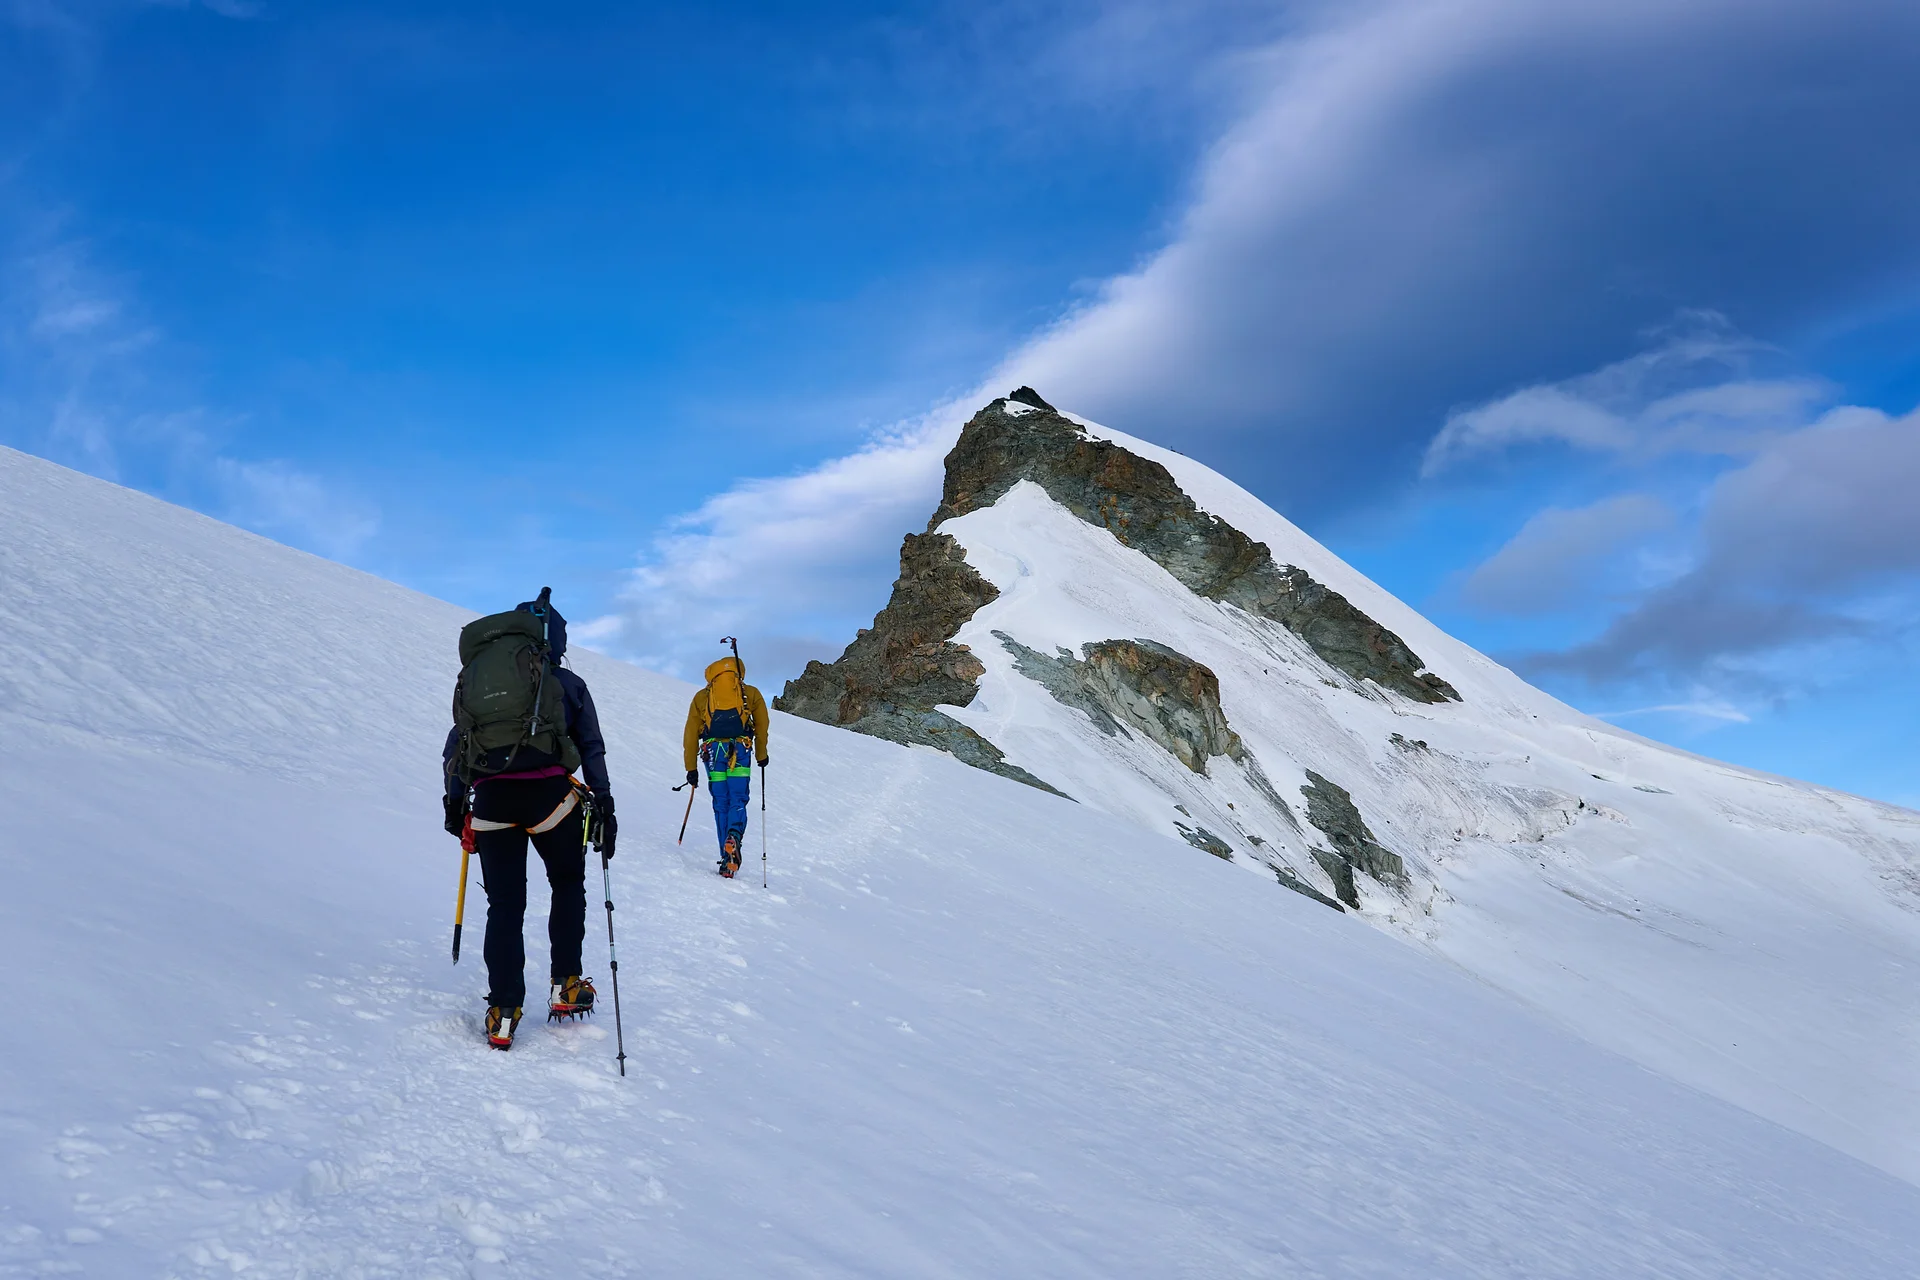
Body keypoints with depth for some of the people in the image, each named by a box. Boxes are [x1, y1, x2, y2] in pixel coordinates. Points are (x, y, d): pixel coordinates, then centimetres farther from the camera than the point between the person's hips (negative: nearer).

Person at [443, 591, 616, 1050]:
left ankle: (503, 1012, 5)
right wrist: (604, 804, 8)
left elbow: (453, 747, 19)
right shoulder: (567, 684, 12)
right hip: (549, 794, -2)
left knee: (504, 904, 9)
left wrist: (454, 801, 24)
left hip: (490, 799, 2)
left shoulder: (476, 678, 21)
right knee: (568, 885, 19)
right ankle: (564, 988, 13)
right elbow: (591, 750, 7)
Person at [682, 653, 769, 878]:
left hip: (712, 750, 1)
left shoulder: (702, 696, 21)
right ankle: (734, 838, -31)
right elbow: (762, 725, 19)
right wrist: (761, 755, 31)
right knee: (737, 802, -1)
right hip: (740, 749, -1)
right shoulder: (750, 693, 19)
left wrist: (691, 768, 20)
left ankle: (727, 858, 0)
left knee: (720, 804, 7)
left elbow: (690, 734, 18)